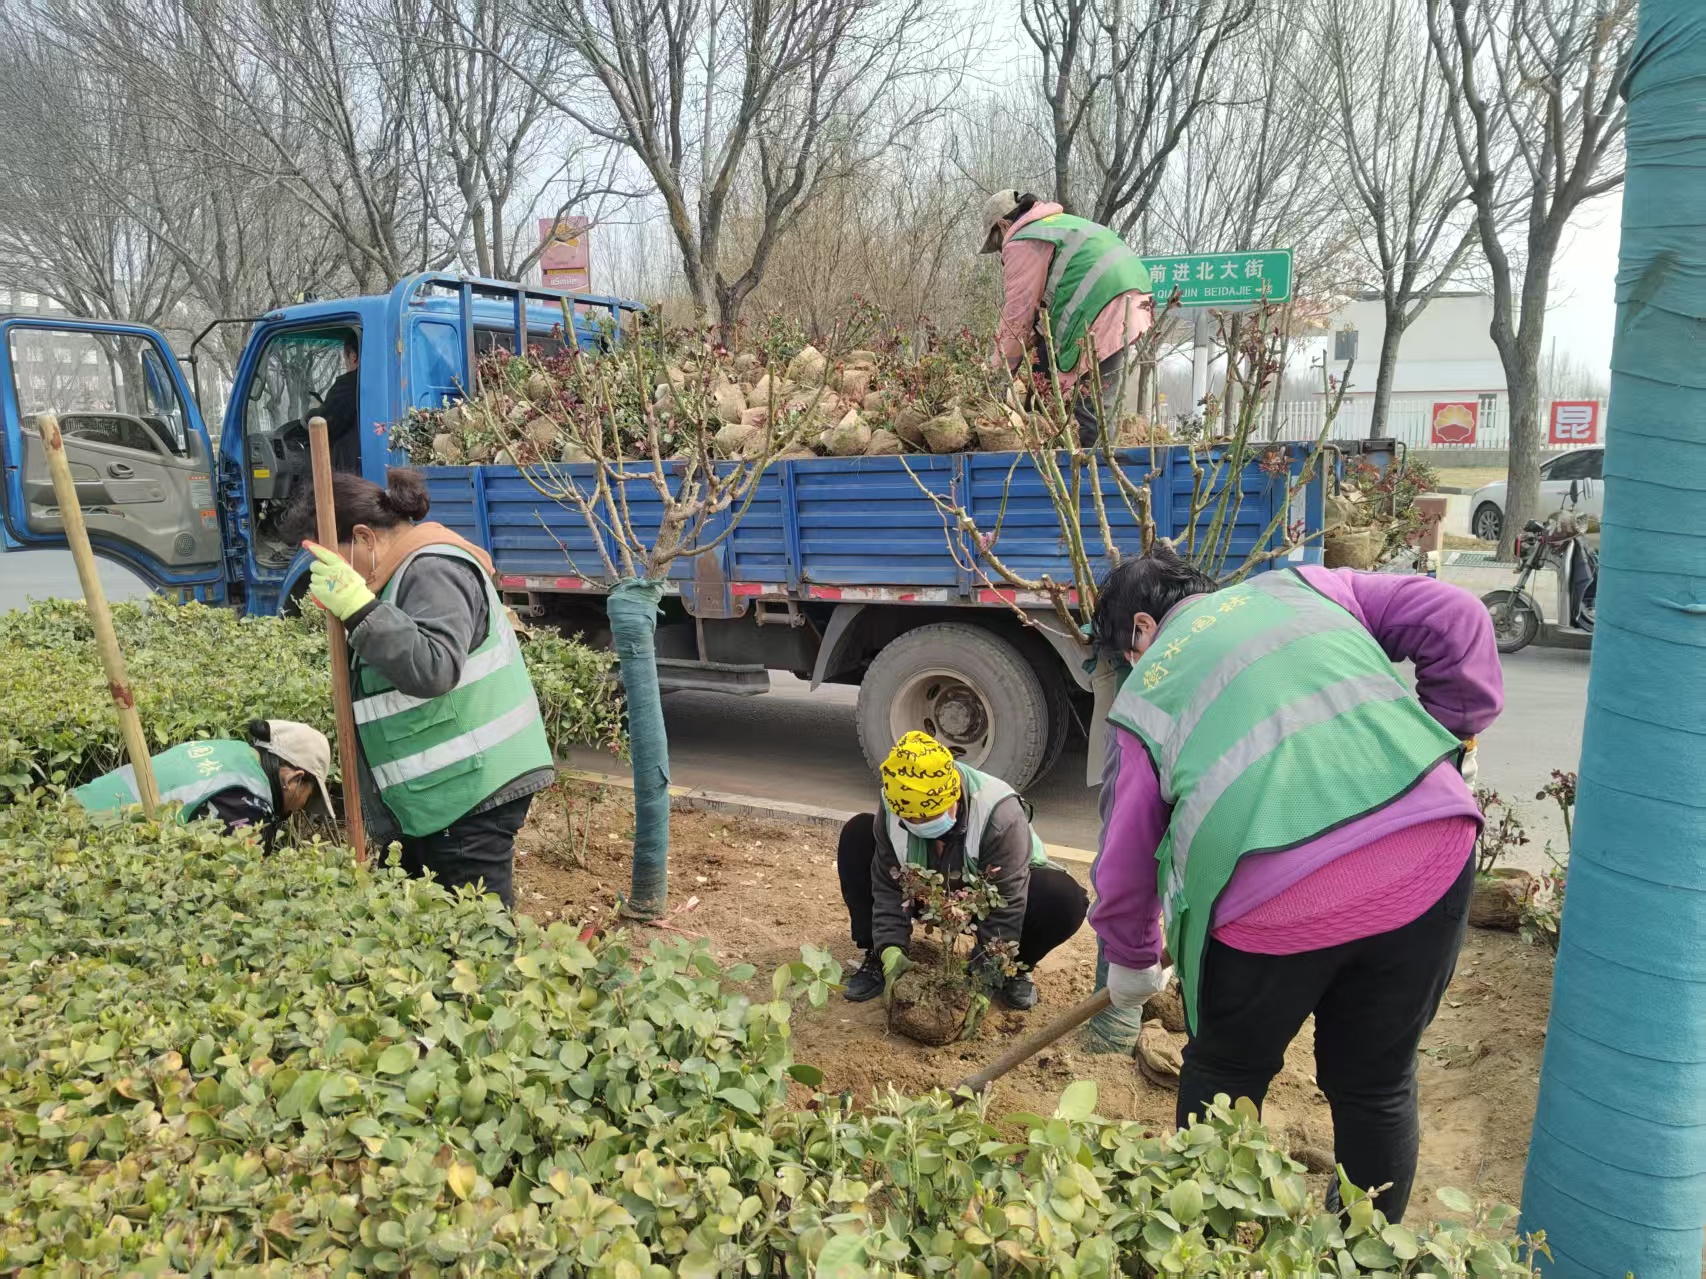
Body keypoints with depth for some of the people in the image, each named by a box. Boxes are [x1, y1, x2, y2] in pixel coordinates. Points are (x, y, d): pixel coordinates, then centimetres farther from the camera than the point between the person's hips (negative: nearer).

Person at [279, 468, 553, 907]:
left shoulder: (433, 572, -13)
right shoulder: (409, 571, 17)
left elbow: (434, 668, -29)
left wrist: (358, 607, -28)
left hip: (470, 793, -11)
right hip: (434, 795, 11)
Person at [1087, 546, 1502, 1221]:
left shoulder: (1143, 694, 15)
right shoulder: (1298, 584, 21)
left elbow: (1125, 857, 18)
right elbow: (1456, 619, 12)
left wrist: (1132, 962, 33)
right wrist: (1456, 731, 23)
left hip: (1278, 897, -2)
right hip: (1433, 853, 3)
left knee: (1224, 1077, 24)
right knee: (1378, 1084, 22)